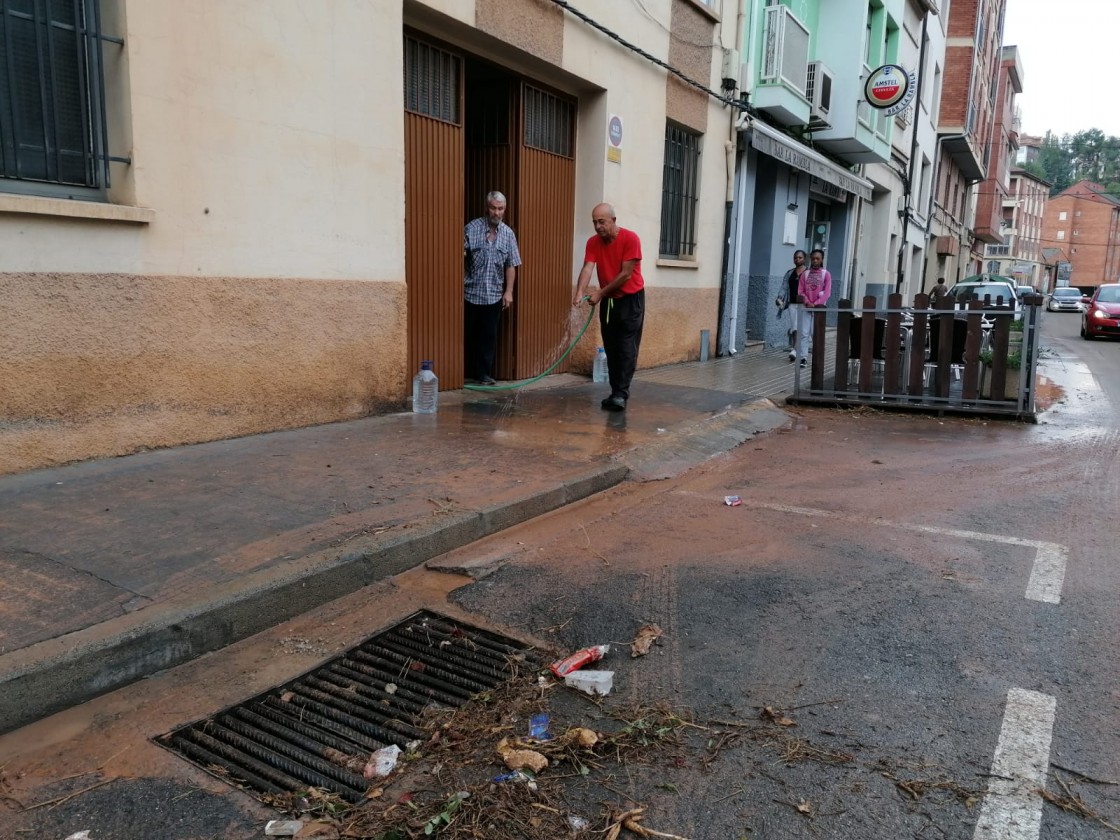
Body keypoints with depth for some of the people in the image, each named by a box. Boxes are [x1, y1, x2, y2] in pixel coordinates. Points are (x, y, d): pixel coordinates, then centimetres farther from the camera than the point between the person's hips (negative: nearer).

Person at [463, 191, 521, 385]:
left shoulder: (508, 234, 4)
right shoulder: (471, 229, -6)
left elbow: (511, 266, 5)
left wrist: (508, 291, 0)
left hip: (494, 295, 2)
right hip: (471, 292, -2)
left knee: (489, 336, 6)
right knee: (467, 334, 6)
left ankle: (484, 373, 15)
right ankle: (465, 372, 19)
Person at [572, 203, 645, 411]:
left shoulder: (630, 239, -17)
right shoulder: (593, 242, -2)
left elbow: (626, 274, -20)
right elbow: (587, 268, -16)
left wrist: (600, 293, -20)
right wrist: (580, 292, -34)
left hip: (631, 299, -5)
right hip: (608, 301, 5)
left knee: (626, 348, -9)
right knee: (611, 349, 5)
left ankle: (621, 394, -11)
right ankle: (616, 392, 10)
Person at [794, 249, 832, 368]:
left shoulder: (826, 274, 2)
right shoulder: (805, 274, 8)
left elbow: (827, 292, -4)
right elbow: (800, 291, 4)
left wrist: (815, 304, -12)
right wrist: (807, 302, -10)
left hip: (819, 307, -2)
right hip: (806, 307, 2)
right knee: (803, 333, -4)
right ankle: (802, 357, -3)